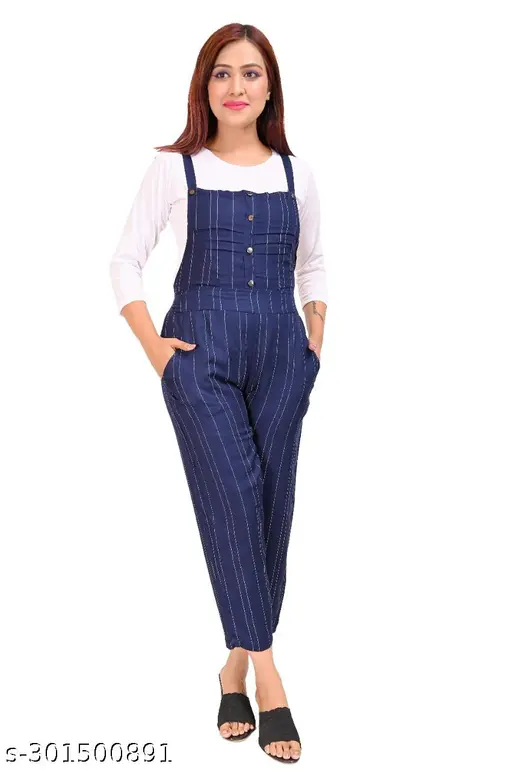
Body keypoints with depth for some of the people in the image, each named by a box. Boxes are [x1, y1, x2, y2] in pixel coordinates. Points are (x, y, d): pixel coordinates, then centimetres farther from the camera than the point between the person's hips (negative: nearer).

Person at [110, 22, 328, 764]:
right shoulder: (174, 168, 2)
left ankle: (240, 660, 18)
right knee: (231, 495, -12)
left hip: (280, 350, 3)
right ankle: (267, 675, -7)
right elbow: (126, 263, 3)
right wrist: (156, 348, -5)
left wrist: (316, 335, 8)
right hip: (201, 347, -3)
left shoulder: (296, 173, 10)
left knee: (272, 503, 2)